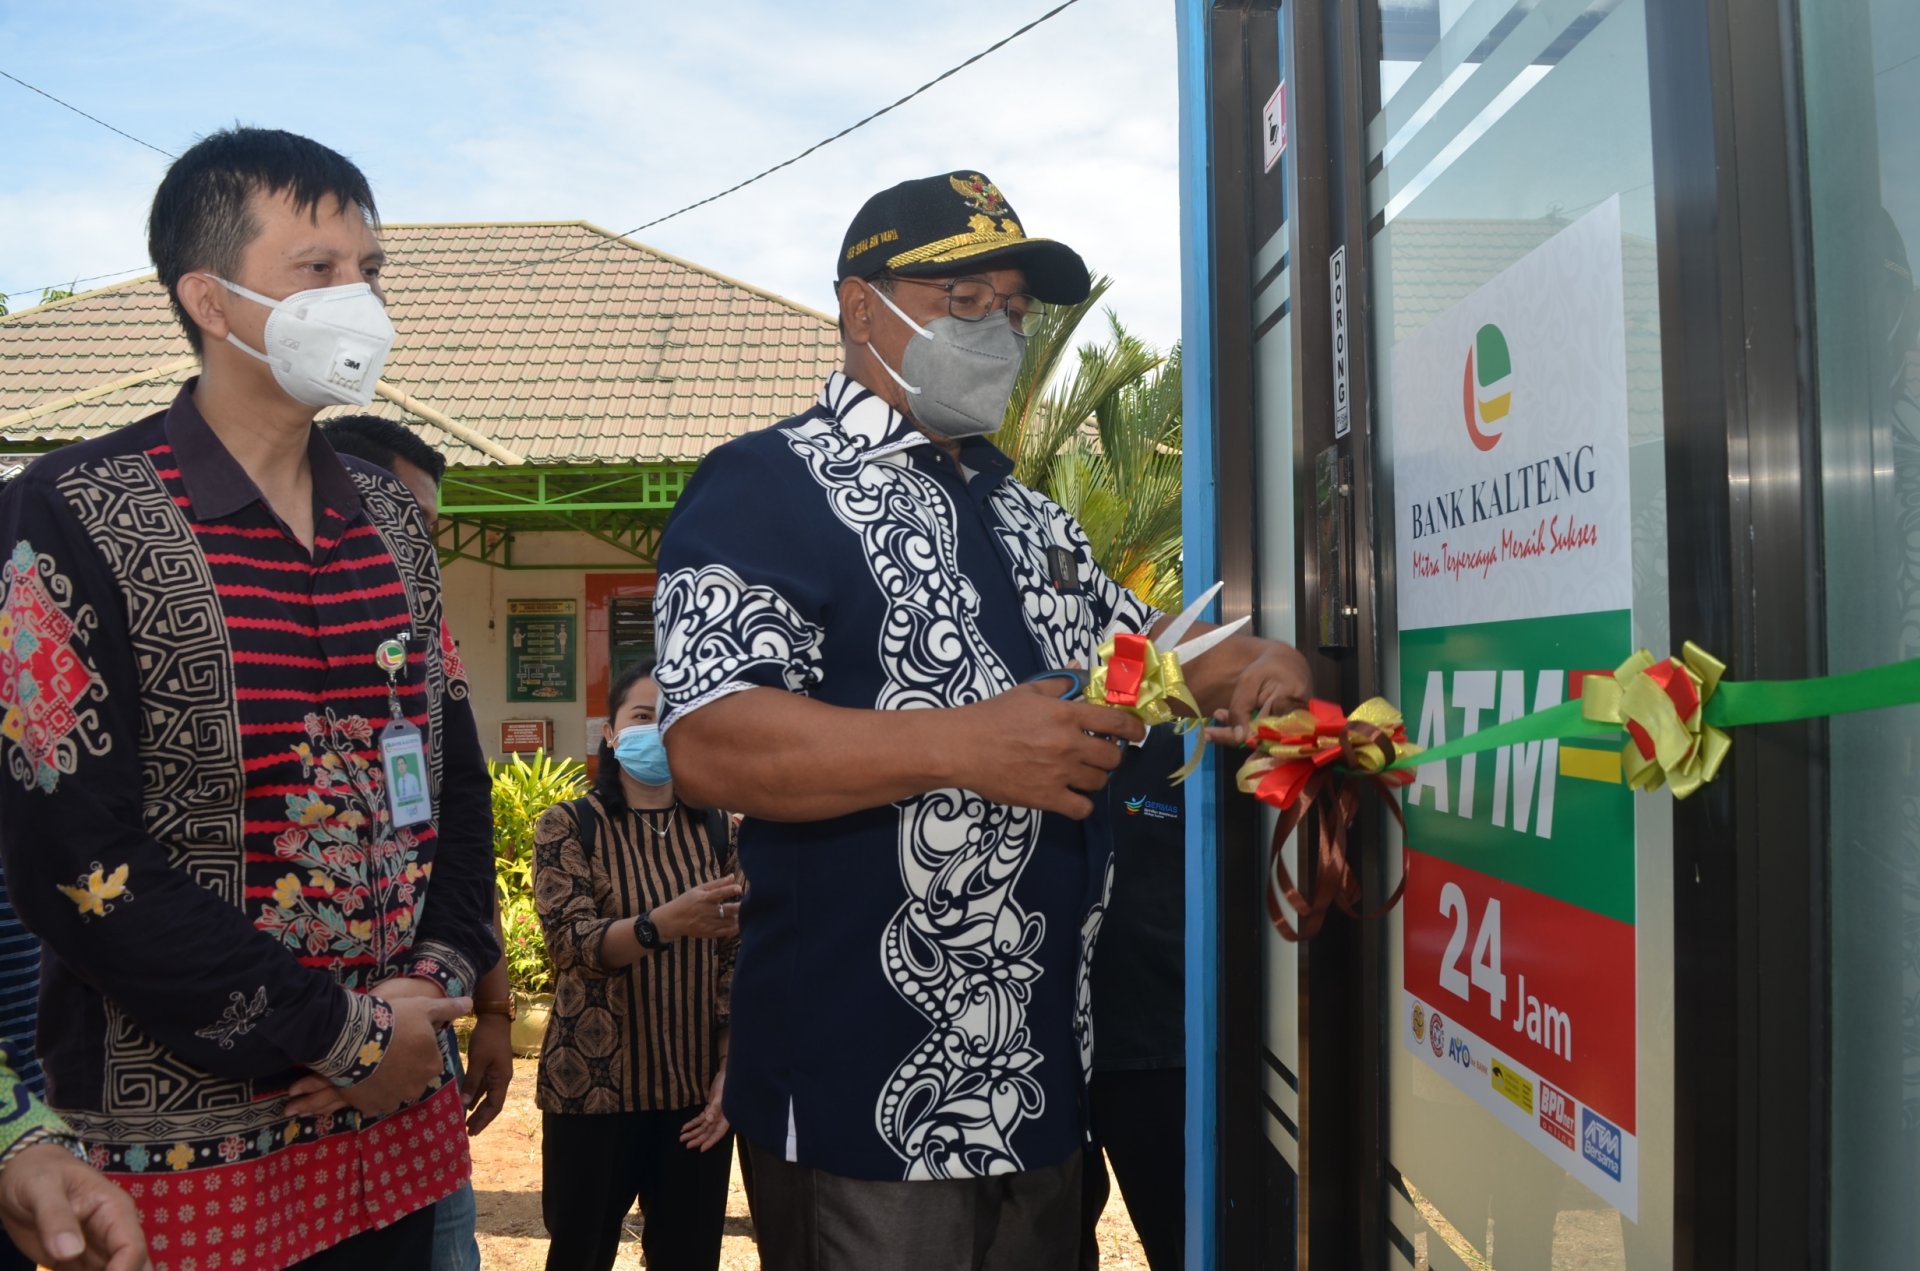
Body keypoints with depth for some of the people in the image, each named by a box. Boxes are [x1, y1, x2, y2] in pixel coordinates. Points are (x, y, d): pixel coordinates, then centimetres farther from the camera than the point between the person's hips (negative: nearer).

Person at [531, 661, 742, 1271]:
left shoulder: (716, 829, 4)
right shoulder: (570, 826, -4)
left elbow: (736, 961, 2)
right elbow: (572, 945, -16)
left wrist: (730, 1073, -7)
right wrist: (665, 923, -34)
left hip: (697, 1088, 2)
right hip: (594, 1085, -2)